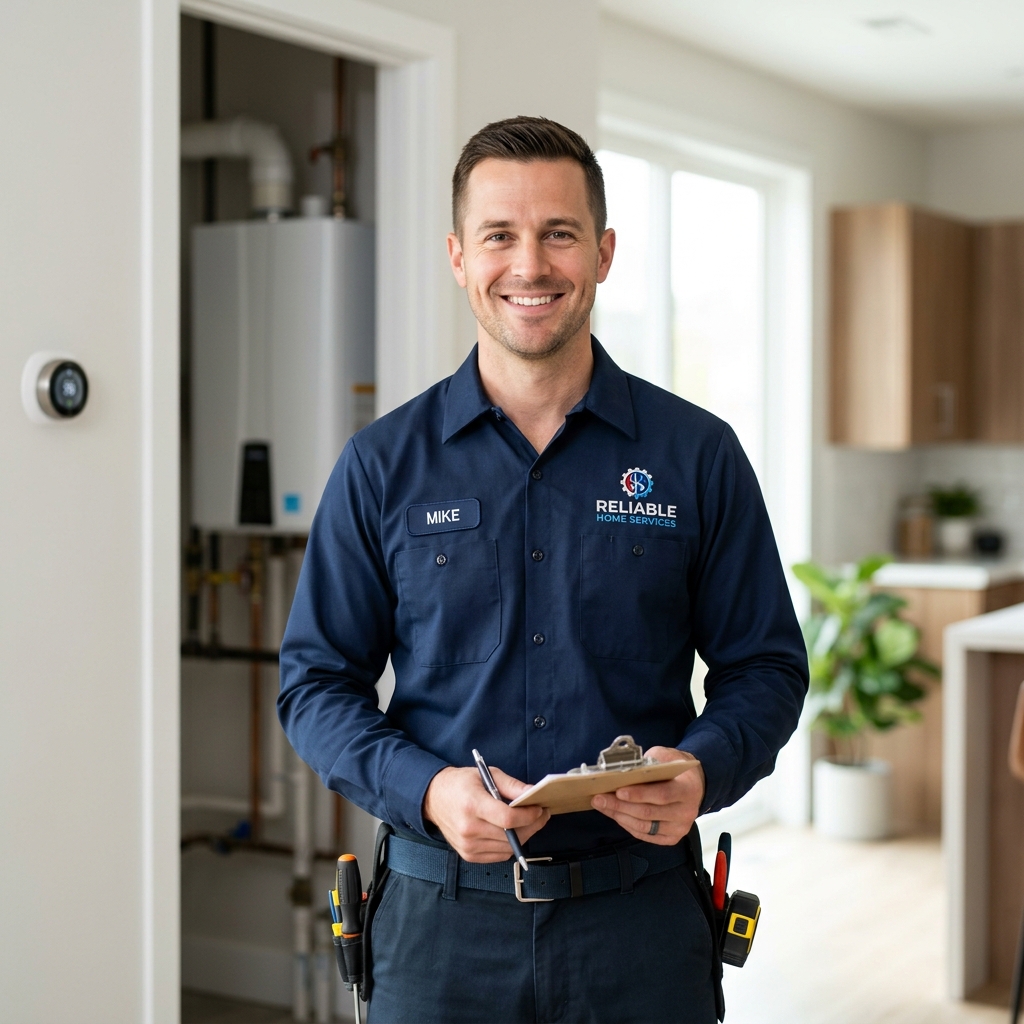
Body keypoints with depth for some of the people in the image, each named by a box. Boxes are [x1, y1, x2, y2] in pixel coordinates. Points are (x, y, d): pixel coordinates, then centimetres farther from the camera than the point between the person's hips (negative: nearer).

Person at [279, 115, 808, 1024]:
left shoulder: (699, 455, 1)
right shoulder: (383, 464, 1)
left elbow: (766, 666, 5)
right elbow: (317, 680, 3)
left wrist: (703, 771, -16)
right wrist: (427, 789, -14)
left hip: (641, 917, 0)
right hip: (442, 912, 0)